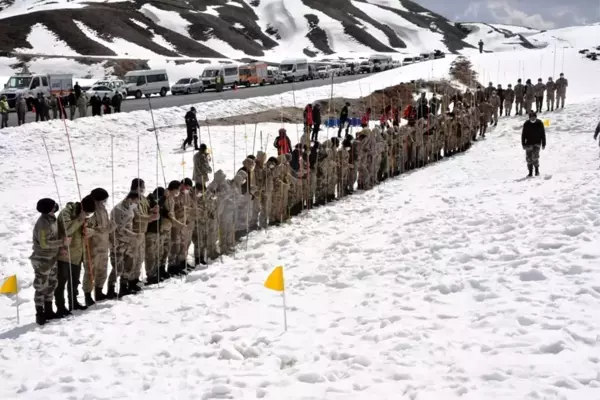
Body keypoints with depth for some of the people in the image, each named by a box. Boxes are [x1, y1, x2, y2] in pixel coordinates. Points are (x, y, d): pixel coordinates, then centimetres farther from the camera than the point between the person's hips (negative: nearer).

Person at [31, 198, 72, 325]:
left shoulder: (51, 218, 4)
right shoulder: (42, 223, -23)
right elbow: (44, 243, -25)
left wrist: (63, 242, 3)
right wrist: (62, 242, -20)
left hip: (52, 258, 9)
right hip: (42, 260, -9)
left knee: (52, 284, 16)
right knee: (41, 287, -2)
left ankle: (48, 311, 27)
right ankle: (40, 314, 6)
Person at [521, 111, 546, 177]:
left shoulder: (539, 123, -4)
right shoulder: (526, 124, -4)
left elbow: (543, 134, 2)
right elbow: (523, 135, 1)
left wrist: (543, 144, 1)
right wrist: (523, 144, -4)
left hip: (537, 143, -2)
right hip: (528, 144, 2)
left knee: (535, 157, -16)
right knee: (529, 158, 1)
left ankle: (537, 169, 6)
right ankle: (530, 172, 12)